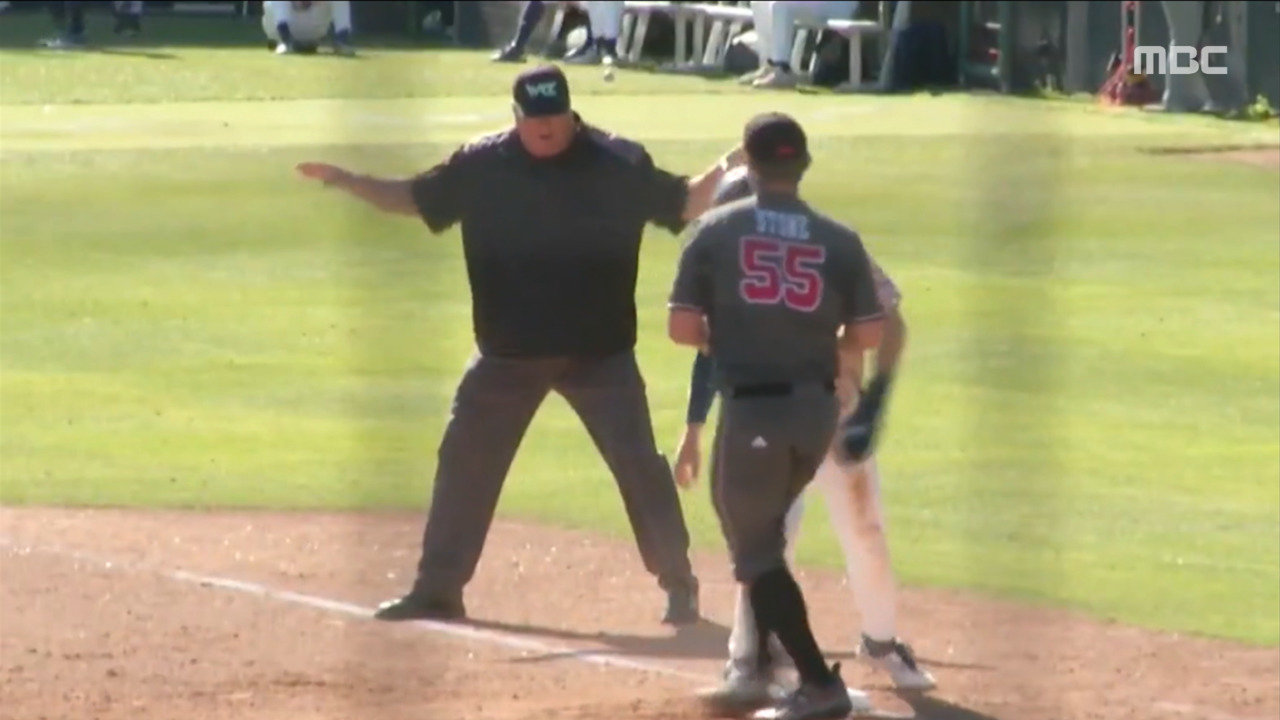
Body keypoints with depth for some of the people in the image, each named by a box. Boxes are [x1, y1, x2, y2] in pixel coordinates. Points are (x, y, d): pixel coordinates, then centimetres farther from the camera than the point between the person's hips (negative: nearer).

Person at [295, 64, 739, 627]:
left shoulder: (619, 163, -6)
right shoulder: (482, 164, -2)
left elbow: (684, 205, 0)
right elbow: (415, 199, 7)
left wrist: (725, 171, -18)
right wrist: (346, 181, -5)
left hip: (600, 353, -2)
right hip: (507, 355, 2)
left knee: (639, 465, -5)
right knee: (464, 464, 6)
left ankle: (679, 585, 7)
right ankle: (437, 589, 17)